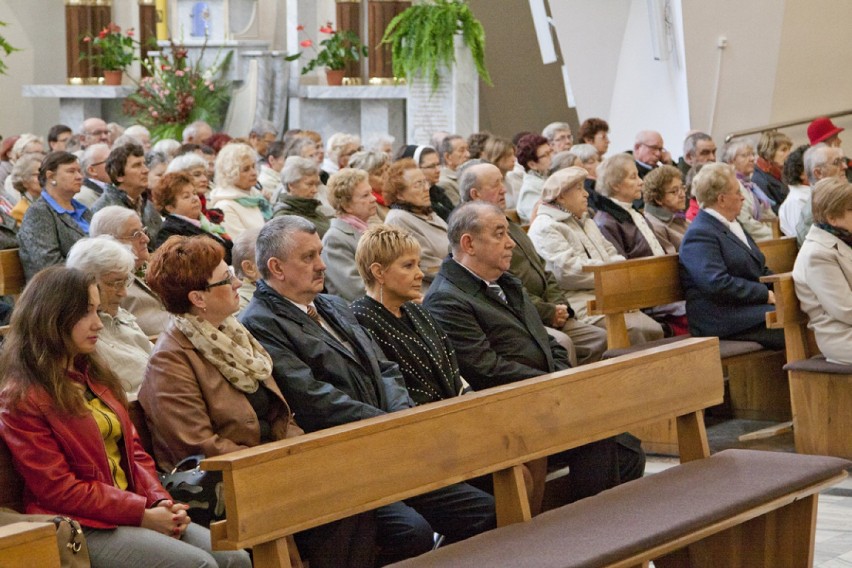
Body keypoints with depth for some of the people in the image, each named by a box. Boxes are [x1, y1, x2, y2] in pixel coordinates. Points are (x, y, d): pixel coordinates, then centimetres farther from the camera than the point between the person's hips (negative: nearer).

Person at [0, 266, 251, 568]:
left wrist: (160, 501, -2)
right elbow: (58, 490, -13)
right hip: (81, 529, -8)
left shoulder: (95, 376, 17)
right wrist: (142, 514, -14)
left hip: (134, 508, 8)